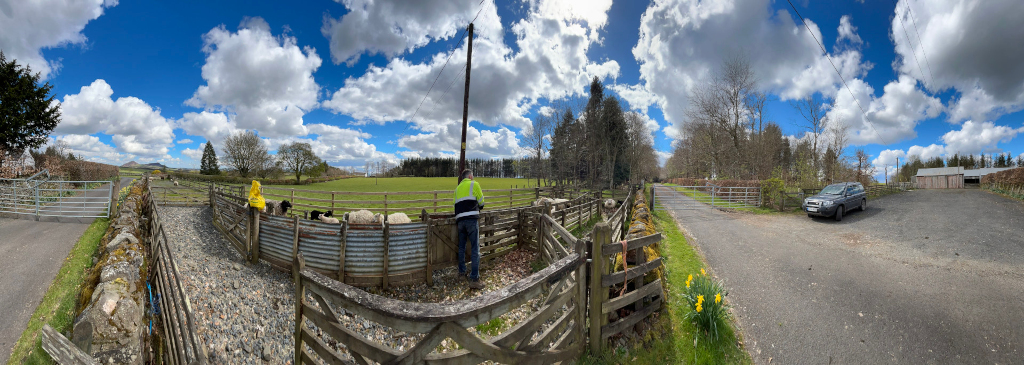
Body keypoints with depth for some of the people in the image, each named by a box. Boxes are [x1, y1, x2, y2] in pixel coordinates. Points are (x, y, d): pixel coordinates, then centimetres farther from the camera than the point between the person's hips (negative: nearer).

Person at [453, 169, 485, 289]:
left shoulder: (458, 188, 21)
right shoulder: (474, 184, 5)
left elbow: (455, 203, 16)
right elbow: (481, 203, 9)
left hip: (460, 220, 6)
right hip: (471, 219, -6)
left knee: (461, 246, 20)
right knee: (475, 249, -6)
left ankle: (462, 271, 32)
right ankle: (474, 279, -10)